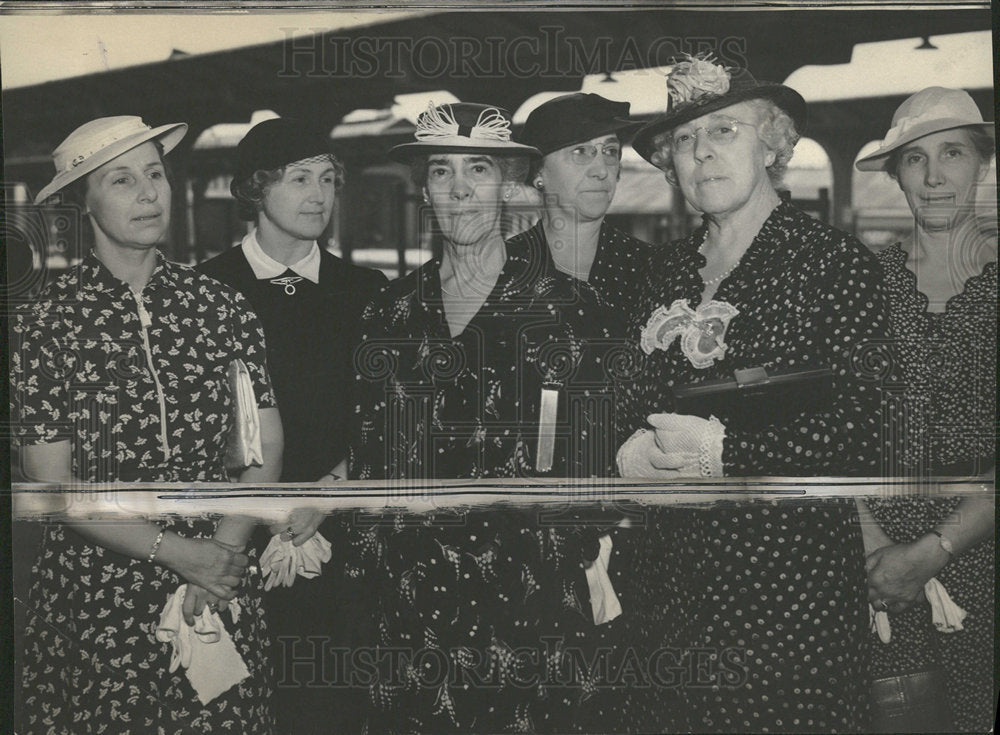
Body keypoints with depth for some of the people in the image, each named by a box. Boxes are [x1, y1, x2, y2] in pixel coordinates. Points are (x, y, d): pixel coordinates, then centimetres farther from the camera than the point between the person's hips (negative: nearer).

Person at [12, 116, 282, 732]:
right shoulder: (48, 321, -6)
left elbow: (266, 447, 1)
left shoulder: (220, 307, 1)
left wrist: (220, 556, -12)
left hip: (220, 592, 2)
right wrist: (180, 552, -15)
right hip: (97, 591, -2)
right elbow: (51, 485, -8)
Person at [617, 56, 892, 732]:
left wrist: (725, 450, -17)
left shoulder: (837, 262, -6)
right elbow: (637, 399, 16)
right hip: (670, 572, 5)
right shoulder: (668, 270, 12)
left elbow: (864, 435, -13)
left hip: (790, 580, -5)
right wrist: (633, 451, -6)